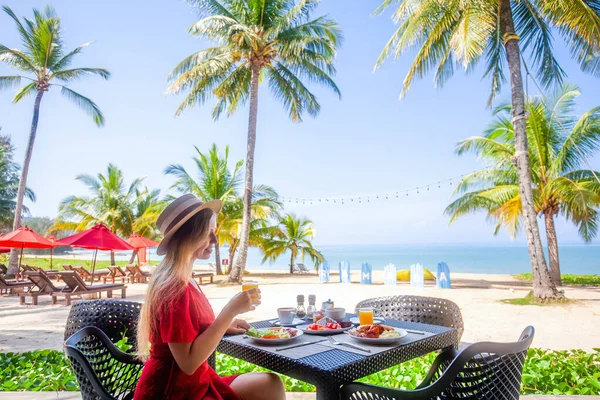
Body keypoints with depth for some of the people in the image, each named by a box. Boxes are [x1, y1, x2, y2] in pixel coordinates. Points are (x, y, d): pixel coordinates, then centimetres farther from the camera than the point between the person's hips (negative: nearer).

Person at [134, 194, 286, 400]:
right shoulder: (174, 286, -23)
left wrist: (224, 325, 6)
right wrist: (230, 311, -26)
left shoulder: (183, 280, 5)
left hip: (196, 382, 8)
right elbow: (188, 362, -25)